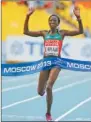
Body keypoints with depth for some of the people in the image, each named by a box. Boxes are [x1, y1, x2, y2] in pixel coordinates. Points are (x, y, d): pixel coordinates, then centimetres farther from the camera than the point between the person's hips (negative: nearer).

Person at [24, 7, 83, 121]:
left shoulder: (62, 33, 3)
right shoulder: (44, 33, 8)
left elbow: (80, 31, -7)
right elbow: (26, 32, 3)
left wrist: (78, 17, -21)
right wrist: (27, 17, -7)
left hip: (56, 62, -3)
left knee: (49, 87, -23)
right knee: (40, 92, 3)